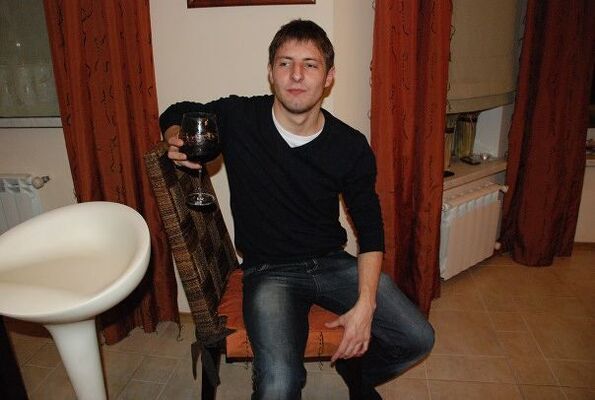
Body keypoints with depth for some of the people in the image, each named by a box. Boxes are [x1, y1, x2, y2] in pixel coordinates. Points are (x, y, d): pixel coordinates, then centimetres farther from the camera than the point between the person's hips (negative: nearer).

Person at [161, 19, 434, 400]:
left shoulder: (352, 147, -8)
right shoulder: (238, 118, -12)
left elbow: (371, 230, -1)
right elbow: (176, 113, 9)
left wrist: (365, 304, -12)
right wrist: (178, 141, -16)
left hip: (332, 263, 3)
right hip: (270, 271, -2)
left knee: (418, 340, -4)